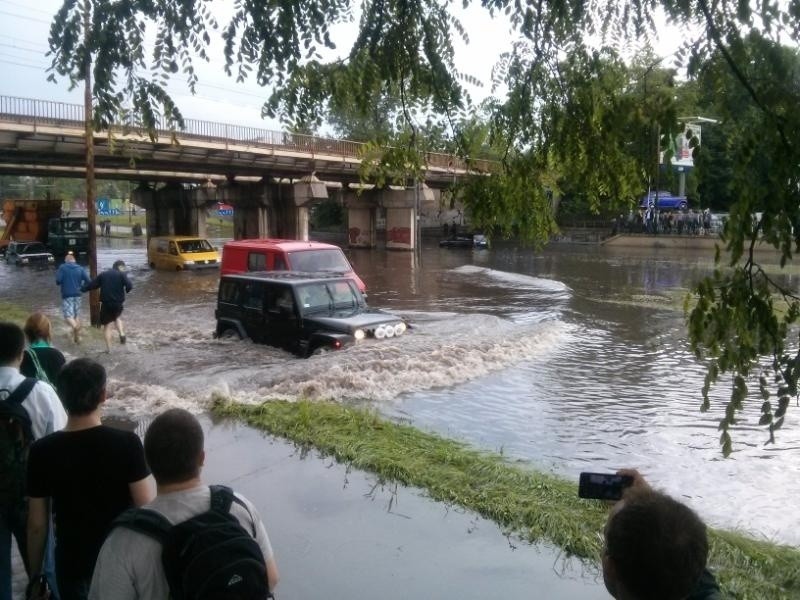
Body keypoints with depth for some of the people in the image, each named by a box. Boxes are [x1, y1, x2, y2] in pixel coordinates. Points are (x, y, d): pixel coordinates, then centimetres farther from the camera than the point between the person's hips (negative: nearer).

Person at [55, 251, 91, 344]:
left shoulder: (62, 267, -4)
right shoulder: (80, 268, 3)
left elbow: (58, 281, -11)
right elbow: (87, 280, -4)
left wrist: (61, 283, 12)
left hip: (67, 295, -3)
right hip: (77, 294, 3)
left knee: (68, 315, -4)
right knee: (77, 315, 13)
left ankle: (75, 326, -35)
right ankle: (77, 337, 16)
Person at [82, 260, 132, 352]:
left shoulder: (103, 274, 9)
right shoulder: (122, 275, -1)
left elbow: (92, 284, 11)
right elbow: (129, 286, -15)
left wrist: (82, 289, 27)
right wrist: (127, 290, 6)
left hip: (106, 303, 1)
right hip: (118, 303, -1)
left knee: (107, 325, 10)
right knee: (116, 317, 29)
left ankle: (108, 348, 9)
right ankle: (121, 334, 6)